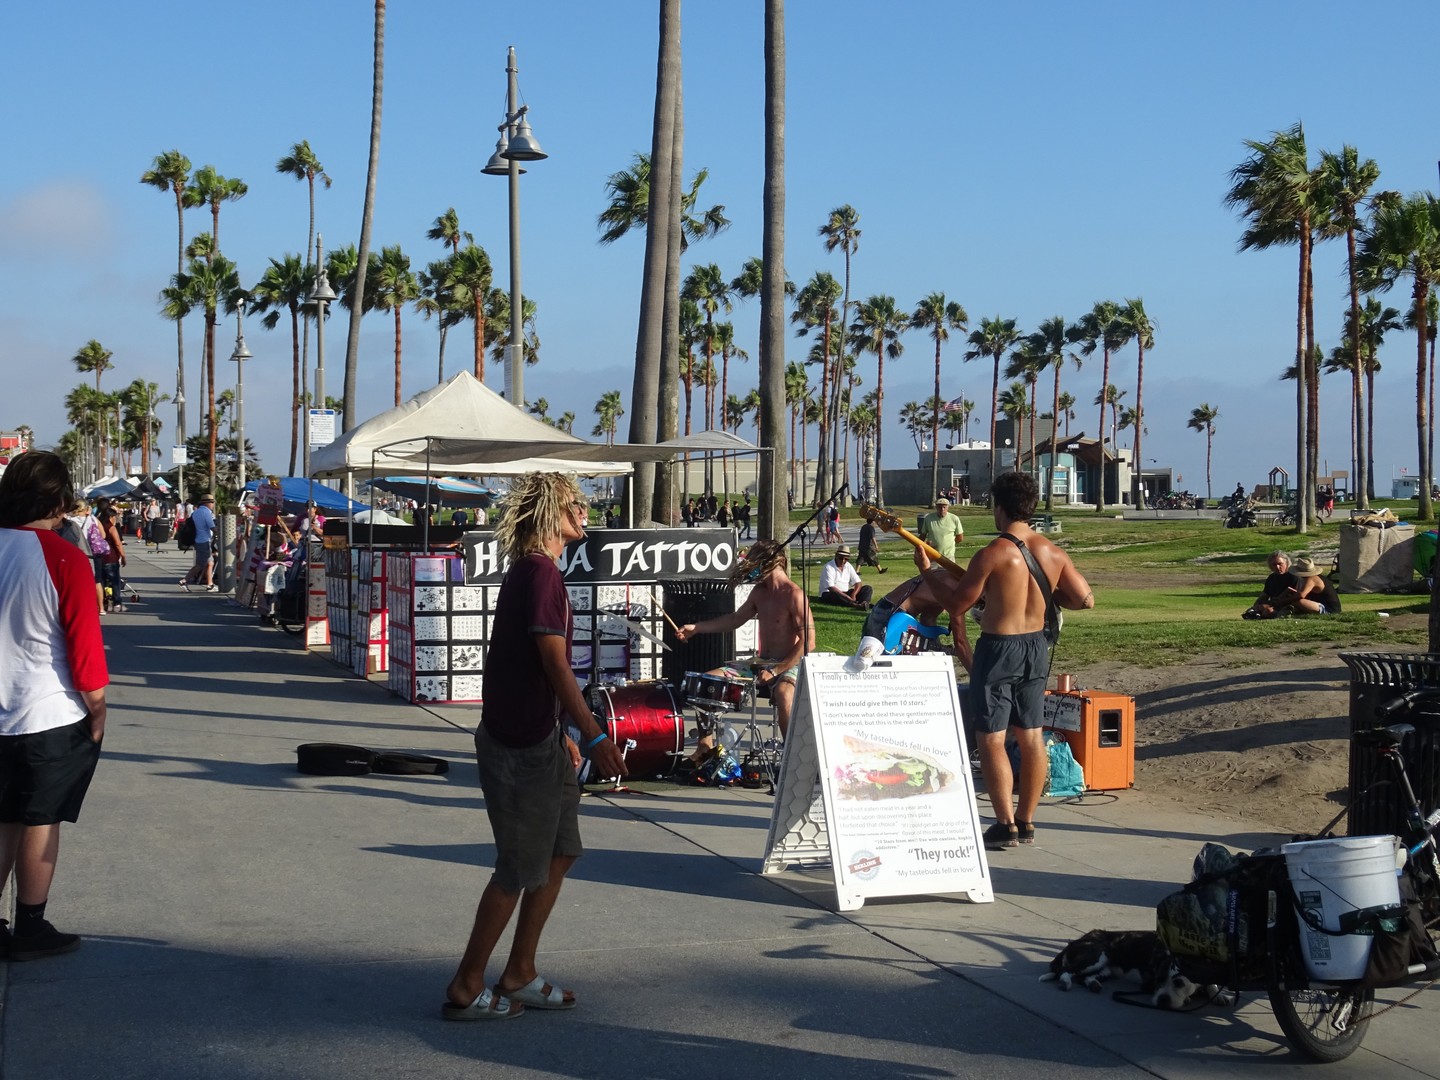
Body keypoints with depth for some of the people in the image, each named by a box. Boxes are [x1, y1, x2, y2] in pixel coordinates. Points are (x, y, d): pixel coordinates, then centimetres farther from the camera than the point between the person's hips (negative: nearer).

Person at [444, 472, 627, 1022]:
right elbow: (555, 662, -23)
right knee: (522, 869, -1)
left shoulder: (535, 572, 14)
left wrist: (563, 733, 25)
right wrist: (595, 735, -25)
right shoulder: (540, 571, -18)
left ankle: (519, 974, 23)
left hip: (538, 736, 10)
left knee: (561, 851, 15)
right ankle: (466, 989, 9)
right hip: (521, 744, -10)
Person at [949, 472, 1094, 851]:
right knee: (1031, 735, 13)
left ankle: (1006, 825, -4)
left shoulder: (991, 554, -17)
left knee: (990, 738, -1)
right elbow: (1086, 599, 6)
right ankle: (1026, 821, 19)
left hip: (998, 648, -6)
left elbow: (958, 605, -11)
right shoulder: (1053, 553, 1)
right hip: (1036, 646, 7)